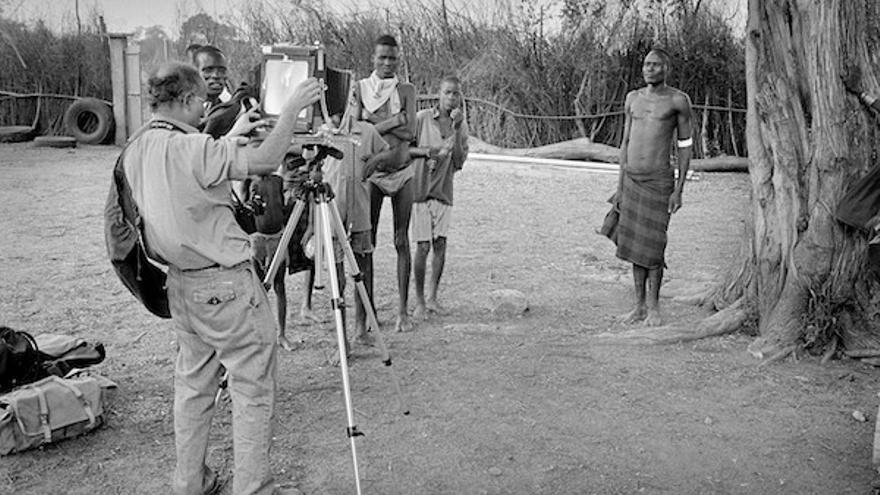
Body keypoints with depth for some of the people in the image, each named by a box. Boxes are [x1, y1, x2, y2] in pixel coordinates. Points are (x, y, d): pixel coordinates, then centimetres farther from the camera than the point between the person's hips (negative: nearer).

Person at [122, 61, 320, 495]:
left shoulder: (136, 149, 5)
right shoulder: (190, 148, -21)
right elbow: (265, 161, -23)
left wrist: (231, 139, 20)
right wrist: (293, 106, -13)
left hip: (180, 284, 9)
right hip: (225, 284, -9)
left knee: (193, 383, 19)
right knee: (253, 387, 2)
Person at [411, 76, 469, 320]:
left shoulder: (461, 125, 5)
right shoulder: (422, 118, -4)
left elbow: (459, 162, -5)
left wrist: (456, 129, -12)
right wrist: (432, 151, -14)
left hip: (444, 191, 3)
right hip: (420, 189, -3)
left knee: (440, 245, 1)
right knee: (423, 246, -6)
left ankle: (433, 298, 16)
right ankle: (420, 302, 6)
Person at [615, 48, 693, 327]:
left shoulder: (678, 100, -2)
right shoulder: (632, 98, 12)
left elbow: (685, 146, -1)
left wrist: (679, 189, -7)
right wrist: (620, 185, 11)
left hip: (659, 181, -4)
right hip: (631, 180, 5)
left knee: (652, 245, -5)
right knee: (632, 244, 6)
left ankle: (653, 306, 9)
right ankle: (639, 306, 16)